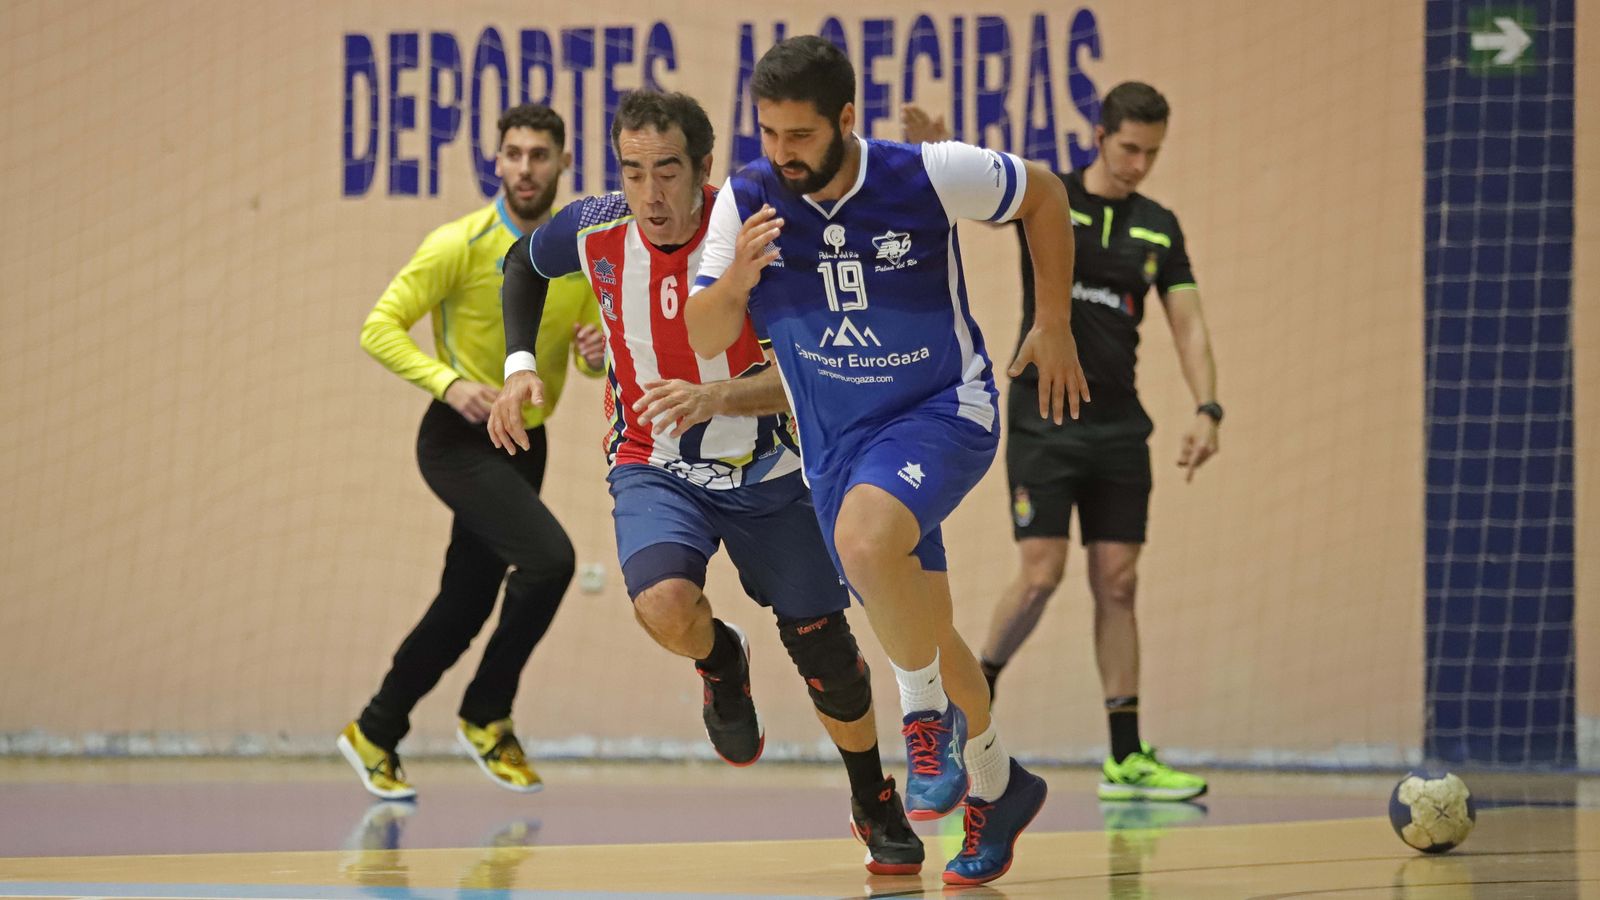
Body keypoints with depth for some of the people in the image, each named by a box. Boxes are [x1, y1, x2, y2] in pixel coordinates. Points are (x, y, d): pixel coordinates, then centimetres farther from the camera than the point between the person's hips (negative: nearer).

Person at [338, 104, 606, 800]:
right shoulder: (461, 244, -13)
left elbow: (588, 353, 14)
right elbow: (380, 327, -14)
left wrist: (595, 353, -11)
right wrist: (448, 381, -28)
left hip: (525, 446, 6)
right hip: (461, 439, -6)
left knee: (464, 608, 9)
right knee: (549, 557, -26)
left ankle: (373, 736, 27)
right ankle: (487, 717, -8)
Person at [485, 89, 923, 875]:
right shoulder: (595, 230, -14)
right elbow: (523, 265, 10)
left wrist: (717, 396, -39)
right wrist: (519, 364, -2)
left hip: (765, 470, -1)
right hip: (653, 469, 1)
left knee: (822, 647, 6)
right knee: (664, 604, -29)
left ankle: (877, 810, 33)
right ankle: (721, 664, 9)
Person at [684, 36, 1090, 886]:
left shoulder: (929, 176, -20)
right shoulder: (746, 201, -12)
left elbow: (1042, 193, -1)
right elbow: (703, 340, -6)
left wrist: (1054, 328, 3)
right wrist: (737, 281, -29)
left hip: (942, 408, -4)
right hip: (836, 439, 5)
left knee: (864, 541, -33)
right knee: (920, 629, 12)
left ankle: (929, 718, -11)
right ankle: (997, 786, 36)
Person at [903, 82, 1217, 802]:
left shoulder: (1159, 227, 9)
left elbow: (1188, 323, 6)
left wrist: (1207, 410, -9)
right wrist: (930, 156, -43)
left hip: (1118, 424, 4)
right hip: (1043, 417, -4)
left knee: (1117, 583, 3)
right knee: (1042, 573, -11)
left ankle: (1126, 760, 4)